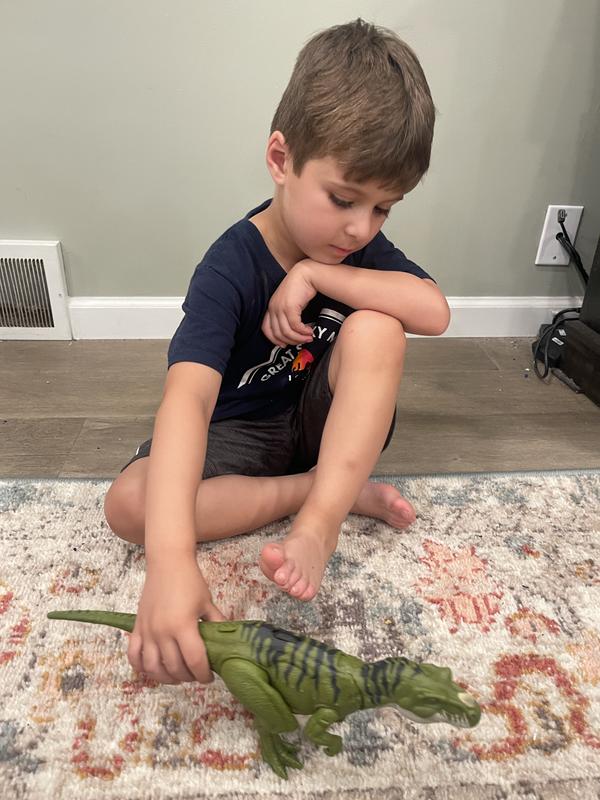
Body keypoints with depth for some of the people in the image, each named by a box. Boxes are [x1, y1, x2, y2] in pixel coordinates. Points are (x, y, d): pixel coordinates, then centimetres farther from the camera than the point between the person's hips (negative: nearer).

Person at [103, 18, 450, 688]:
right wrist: (171, 558, -52)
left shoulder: (357, 243, -8)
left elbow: (435, 312, -23)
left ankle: (319, 522, -30)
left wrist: (316, 274, -28)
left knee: (375, 327, -26)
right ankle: (335, 491, -21)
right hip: (240, 435, -2)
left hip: (329, 423, 3)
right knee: (129, 505, -29)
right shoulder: (230, 268, -24)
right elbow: (187, 397, -39)